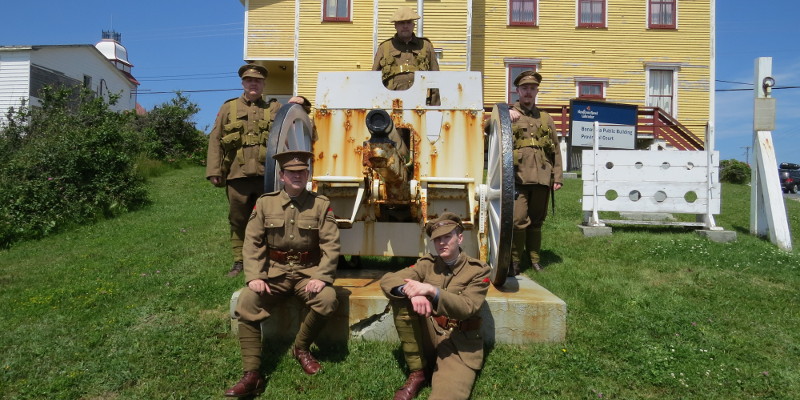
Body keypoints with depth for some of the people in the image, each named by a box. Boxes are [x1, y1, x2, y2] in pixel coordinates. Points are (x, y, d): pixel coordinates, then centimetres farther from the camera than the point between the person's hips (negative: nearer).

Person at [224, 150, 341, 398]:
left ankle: (301, 348, 2)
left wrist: (322, 277, -18)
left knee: (328, 299, -27)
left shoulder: (321, 204, 0)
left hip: (308, 272, -1)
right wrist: (254, 276, -14)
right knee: (246, 303, -23)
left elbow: (331, 245, -5)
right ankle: (252, 375, -13)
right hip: (273, 271, 1)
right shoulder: (265, 203, 4)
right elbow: (253, 242, 0)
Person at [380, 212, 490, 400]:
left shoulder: (478, 270, -5)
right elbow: (387, 280, -9)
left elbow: (466, 308, -19)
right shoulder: (427, 263, 2)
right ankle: (417, 372, -8)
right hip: (427, 336, 5)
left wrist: (432, 291, -34)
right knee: (401, 299, -21)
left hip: (459, 343, -4)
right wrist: (411, 292, -31)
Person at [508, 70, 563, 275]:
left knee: (537, 220, 10)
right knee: (518, 220, -10)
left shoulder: (546, 118, 19)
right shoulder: (510, 115, 9)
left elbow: (556, 149, 17)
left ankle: (535, 258, 22)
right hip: (519, 176, -4)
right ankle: (514, 261, 1)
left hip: (542, 178, 4)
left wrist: (557, 177, 10)